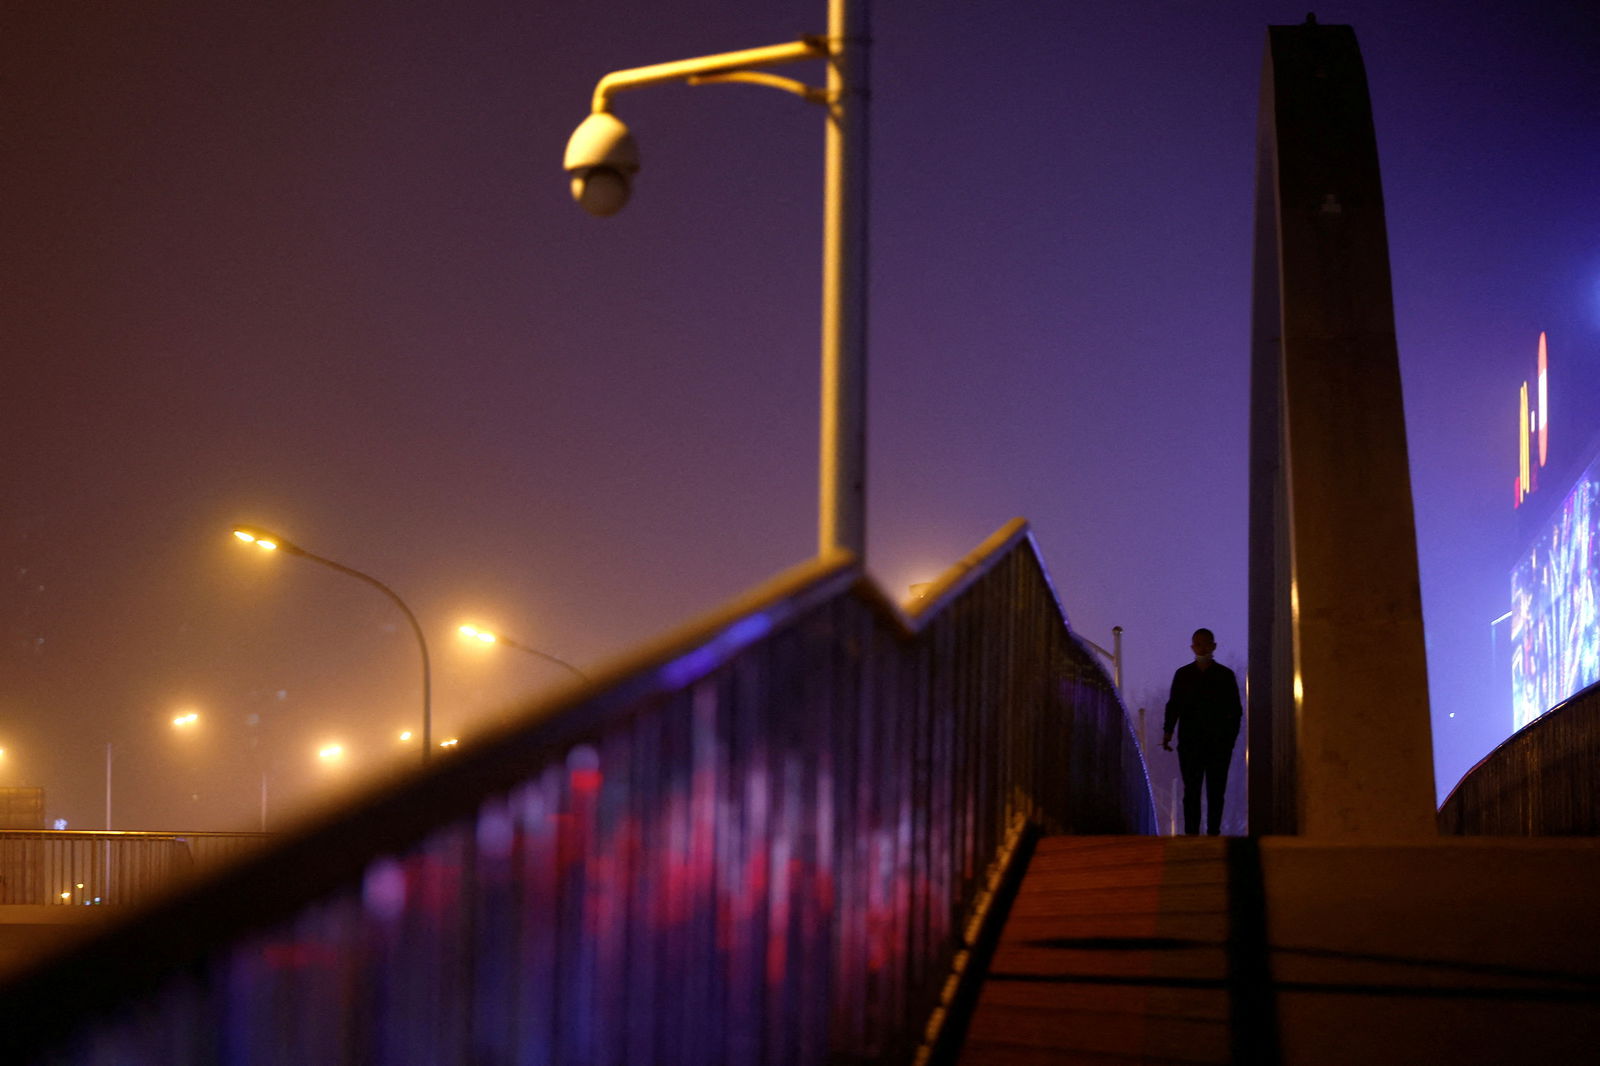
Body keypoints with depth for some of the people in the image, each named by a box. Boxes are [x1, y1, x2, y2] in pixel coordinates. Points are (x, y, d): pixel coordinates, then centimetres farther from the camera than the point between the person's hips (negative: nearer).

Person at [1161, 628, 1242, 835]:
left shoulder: (1225, 675, 7)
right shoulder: (1182, 675, 9)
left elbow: (1235, 709, 6)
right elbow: (1173, 705, 9)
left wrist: (1230, 736, -5)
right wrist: (1168, 731, -4)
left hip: (1218, 743, 0)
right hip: (1190, 743, 0)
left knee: (1216, 791, -1)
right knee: (1191, 791, -3)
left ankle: (1213, 833, 2)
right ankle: (1191, 834, -3)